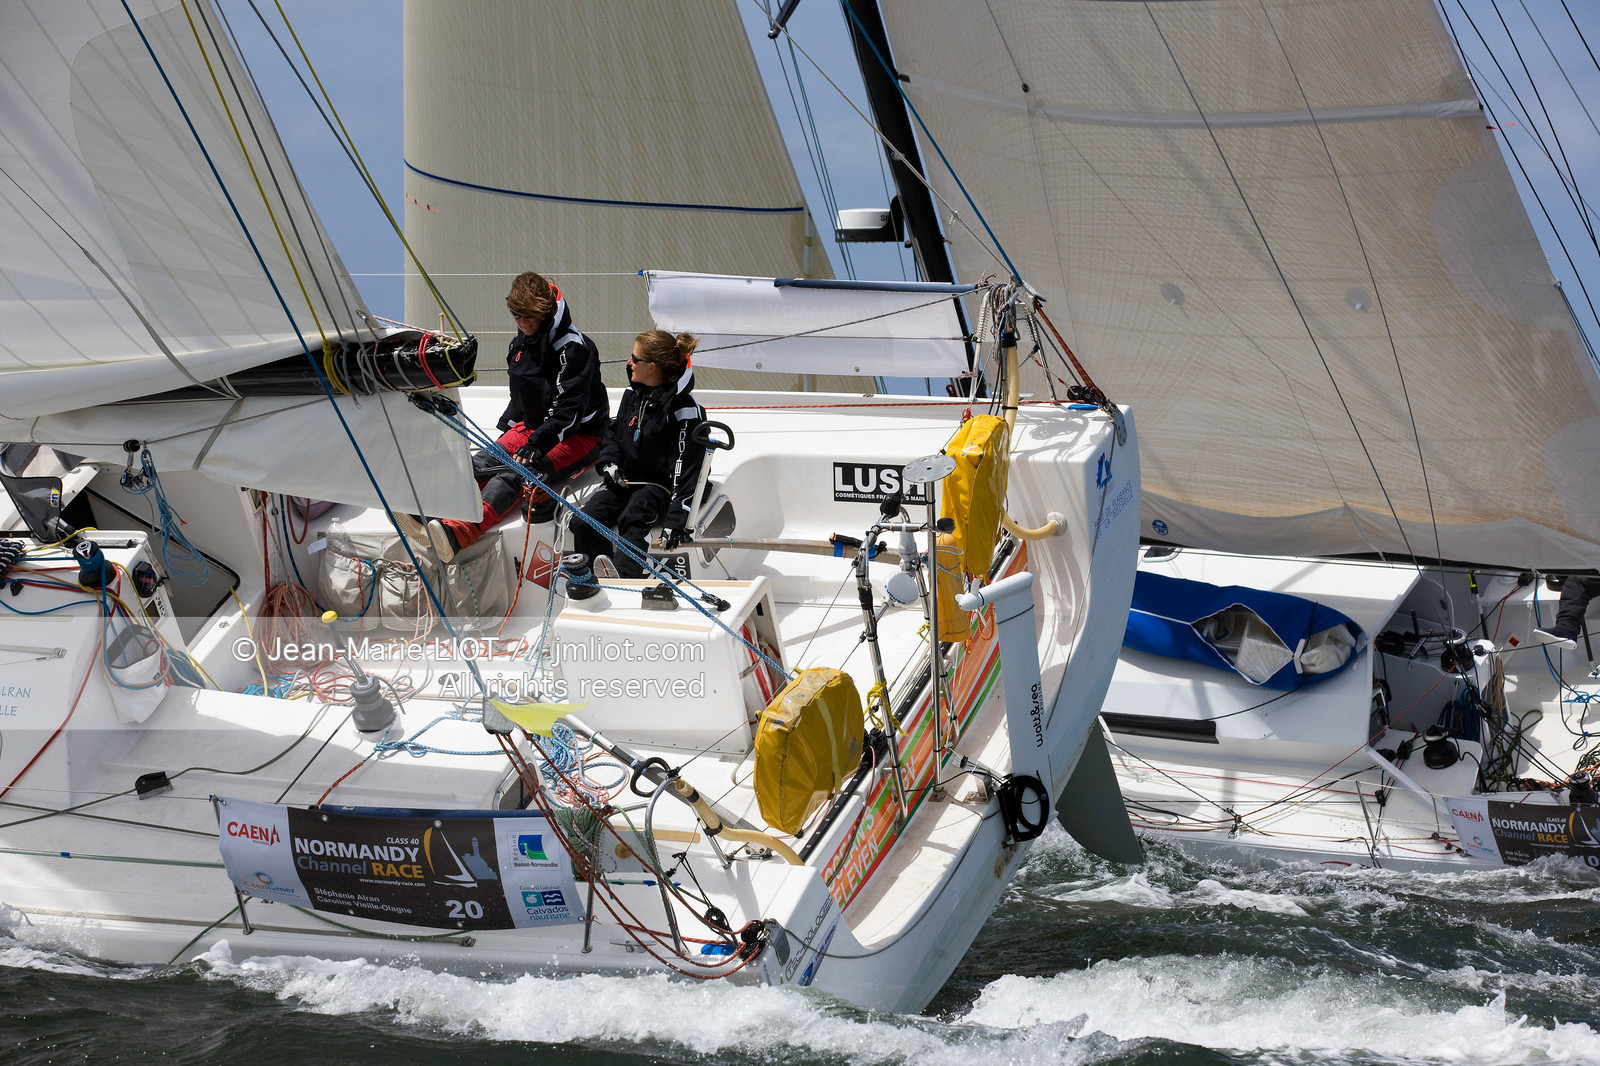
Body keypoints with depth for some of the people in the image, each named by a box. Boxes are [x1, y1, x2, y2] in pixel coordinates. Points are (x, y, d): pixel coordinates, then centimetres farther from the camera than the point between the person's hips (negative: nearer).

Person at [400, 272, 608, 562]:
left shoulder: (574, 348, -16)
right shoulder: (519, 345, 11)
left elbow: (570, 409, -24)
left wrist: (537, 445, -31)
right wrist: (506, 429, 11)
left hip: (579, 436, -8)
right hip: (532, 427, 8)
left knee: (518, 473, -32)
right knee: (484, 463, -19)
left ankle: (456, 534, -55)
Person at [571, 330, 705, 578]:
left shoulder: (685, 410, -14)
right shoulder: (633, 395, 9)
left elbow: (685, 469, -18)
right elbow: (614, 433, 24)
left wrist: (676, 520, -26)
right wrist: (609, 462, 1)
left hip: (660, 485, -7)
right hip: (625, 480, 7)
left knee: (633, 522, -37)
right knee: (585, 522, -19)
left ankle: (623, 577, -57)